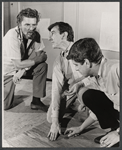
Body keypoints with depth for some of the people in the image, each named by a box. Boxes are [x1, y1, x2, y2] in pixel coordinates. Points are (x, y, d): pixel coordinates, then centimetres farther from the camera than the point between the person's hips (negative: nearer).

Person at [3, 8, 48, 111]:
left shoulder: (35, 33, -13)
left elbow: (43, 55, -15)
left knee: (42, 66, -22)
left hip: (23, 67, 5)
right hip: (8, 70, -4)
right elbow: (18, 64, -30)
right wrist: (39, 58, -22)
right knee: (5, 105, -7)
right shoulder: (12, 36, -29)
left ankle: (36, 101, -10)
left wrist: (23, 70, -25)